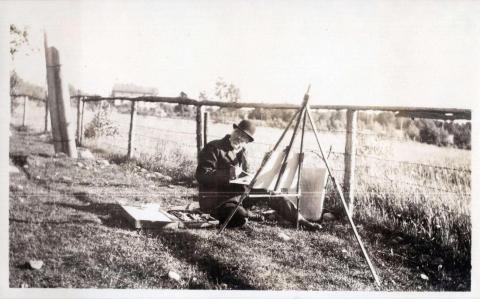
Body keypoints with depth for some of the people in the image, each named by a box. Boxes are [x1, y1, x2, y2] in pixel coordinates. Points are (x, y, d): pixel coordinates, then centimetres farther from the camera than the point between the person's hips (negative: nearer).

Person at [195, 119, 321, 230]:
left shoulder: (241, 153, 13)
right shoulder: (213, 148, -11)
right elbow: (201, 175, -22)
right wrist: (231, 173, -27)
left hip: (238, 194, 7)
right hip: (217, 201, -7)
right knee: (240, 218, -33)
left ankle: (300, 220, -1)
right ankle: (245, 213, 3)